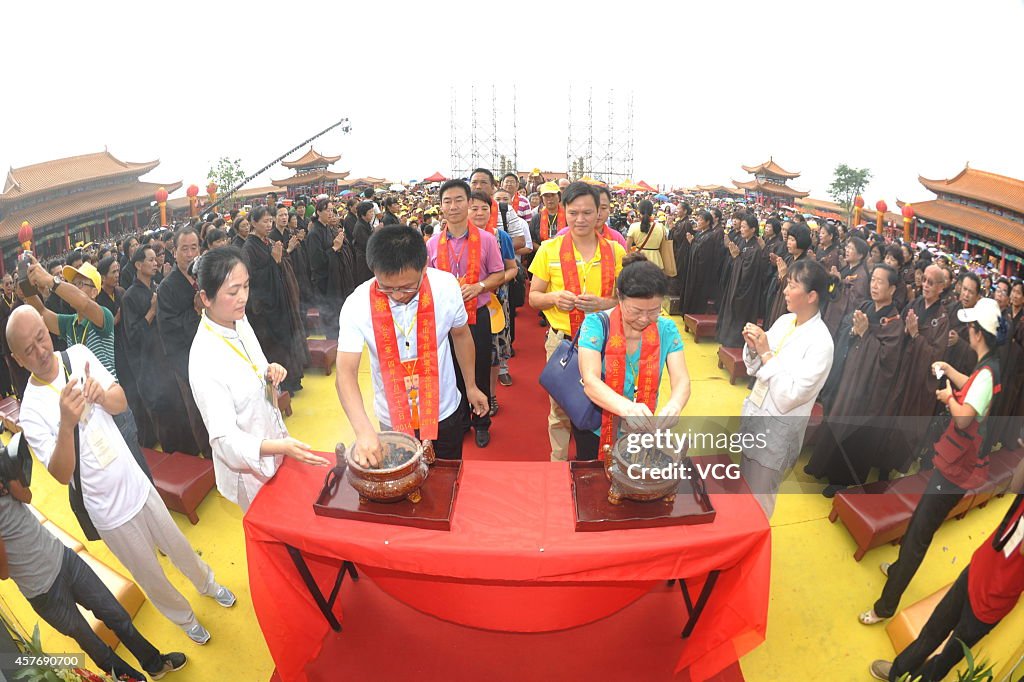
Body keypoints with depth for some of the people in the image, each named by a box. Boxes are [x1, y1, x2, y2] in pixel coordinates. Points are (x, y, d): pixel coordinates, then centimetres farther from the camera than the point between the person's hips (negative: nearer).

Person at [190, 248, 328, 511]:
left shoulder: (240, 322, -7)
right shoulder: (204, 360, -30)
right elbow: (225, 437, -29)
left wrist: (270, 373, -11)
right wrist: (279, 447, -42)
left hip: (275, 441, 6)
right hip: (248, 465, -6)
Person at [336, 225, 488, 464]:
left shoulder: (446, 286, -18)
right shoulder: (357, 305, -22)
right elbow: (346, 373, -24)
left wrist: (471, 386, 9)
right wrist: (364, 430, -38)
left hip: (445, 412, 1)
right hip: (394, 421, -1)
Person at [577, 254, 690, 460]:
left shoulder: (666, 329, -9)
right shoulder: (596, 324, -20)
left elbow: (681, 381, -16)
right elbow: (591, 382, -30)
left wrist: (673, 406, -40)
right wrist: (628, 408, -49)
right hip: (594, 430, -2)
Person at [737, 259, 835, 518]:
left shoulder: (820, 342, -21)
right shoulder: (784, 321, 0)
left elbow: (789, 396, -23)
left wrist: (766, 354, -22)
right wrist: (753, 349, -12)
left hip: (778, 428, -7)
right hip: (754, 413, 7)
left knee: (758, 499, 11)